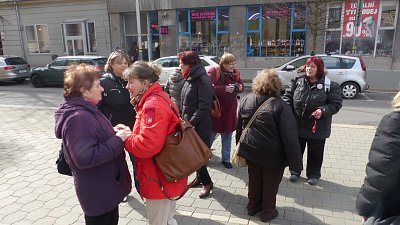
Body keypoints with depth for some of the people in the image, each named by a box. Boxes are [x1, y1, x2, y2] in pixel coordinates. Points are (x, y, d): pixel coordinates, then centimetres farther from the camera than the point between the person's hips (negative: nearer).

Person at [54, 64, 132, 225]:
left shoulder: (87, 110, 7)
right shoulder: (78, 118, -26)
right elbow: (85, 158, -32)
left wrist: (114, 133, 1)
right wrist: (118, 140, -26)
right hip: (97, 192, -9)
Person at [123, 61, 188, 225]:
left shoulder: (153, 105, -23)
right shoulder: (158, 99, 10)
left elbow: (147, 145, -31)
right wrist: (130, 134, 5)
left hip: (159, 179, -10)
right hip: (167, 175, 10)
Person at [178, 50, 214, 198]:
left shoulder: (203, 79, -17)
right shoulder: (190, 79, 11)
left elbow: (204, 106, -22)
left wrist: (191, 122, -21)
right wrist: (183, 120, 8)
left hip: (200, 125, -8)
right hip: (188, 124, 8)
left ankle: (207, 182, 17)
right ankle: (200, 176, 33)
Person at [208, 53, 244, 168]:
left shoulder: (236, 72, 6)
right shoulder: (214, 72, -12)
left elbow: (241, 85, 16)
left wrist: (240, 87, -8)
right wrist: (225, 89, -27)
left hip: (230, 108, 5)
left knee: (227, 134, 12)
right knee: (211, 133, 6)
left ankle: (226, 159, 26)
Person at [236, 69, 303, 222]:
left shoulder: (245, 101, -3)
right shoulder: (280, 106, -20)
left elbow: (239, 128, 6)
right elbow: (289, 137, -20)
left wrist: (241, 147, 18)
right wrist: (295, 161, -14)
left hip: (251, 151, 5)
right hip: (273, 155, -4)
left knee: (254, 181, 22)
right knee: (270, 184, 15)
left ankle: (253, 206, 38)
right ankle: (268, 212, 31)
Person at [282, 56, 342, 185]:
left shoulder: (330, 85, -7)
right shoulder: (297, 81, -1)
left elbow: (336, 104, -6)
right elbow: (287, 96, 2)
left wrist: (323, 111, -23)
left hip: (317, 127, -2)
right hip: (297, 125, 2)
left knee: (315, 153, 14)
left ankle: (313, 174, 35)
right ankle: (295, 171, 36)